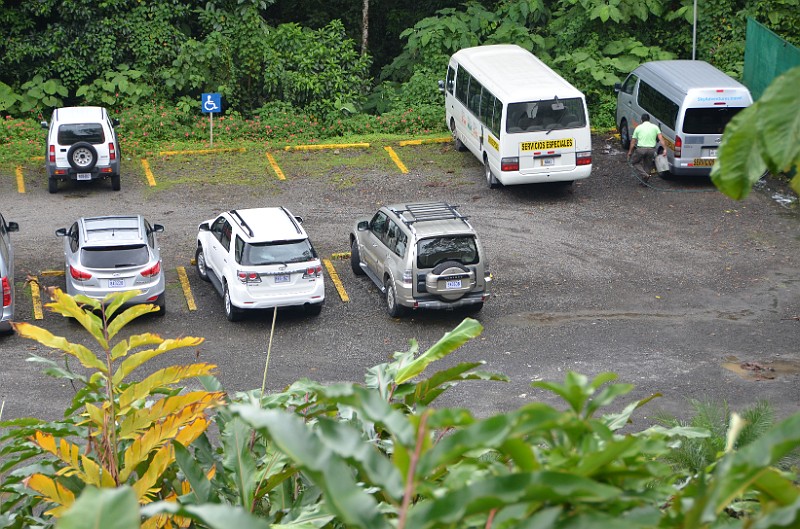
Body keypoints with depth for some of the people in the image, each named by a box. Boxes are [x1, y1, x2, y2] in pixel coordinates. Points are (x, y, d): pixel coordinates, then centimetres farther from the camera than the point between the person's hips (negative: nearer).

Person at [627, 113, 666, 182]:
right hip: (651, 149, 2)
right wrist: (665, 149, -5)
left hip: (640, 149, -2)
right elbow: (661, 138, -2)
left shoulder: (638, 127, 8)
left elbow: (633, 141, 9)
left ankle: (644, 174, -2)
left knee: (633, 161, 18)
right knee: (648, 165, 20)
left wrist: (630, 152, 19)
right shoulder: (655, 127, 9)